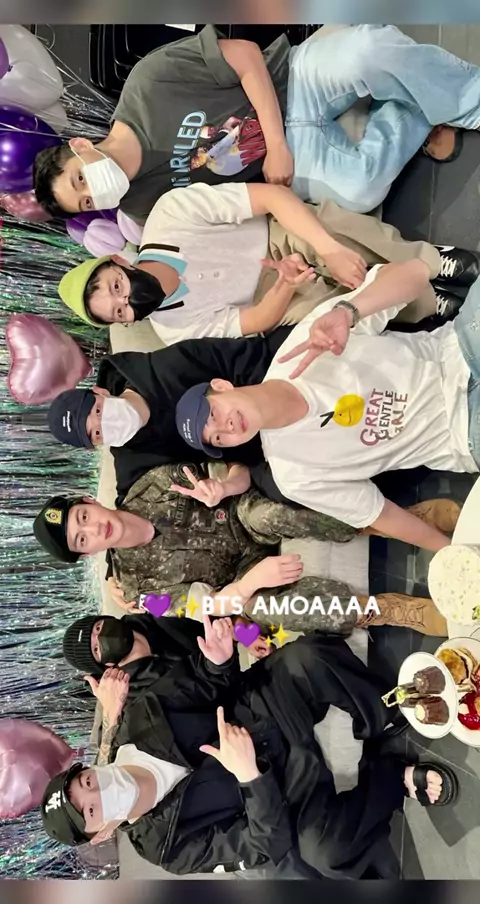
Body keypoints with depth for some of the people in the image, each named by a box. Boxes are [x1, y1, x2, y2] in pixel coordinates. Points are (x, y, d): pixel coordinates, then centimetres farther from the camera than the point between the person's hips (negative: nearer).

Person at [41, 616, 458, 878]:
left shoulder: (136, 723, -8)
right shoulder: (167, 844, -14)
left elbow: (204, 685, 1)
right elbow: (270, 847, -18)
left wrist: (218, 661, -22)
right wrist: (248, 774, -33)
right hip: (283, 779, -2)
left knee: (305, 655, -31)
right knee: (326, 851, -37)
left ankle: (390, 716, -9)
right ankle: (395, 777, -11)